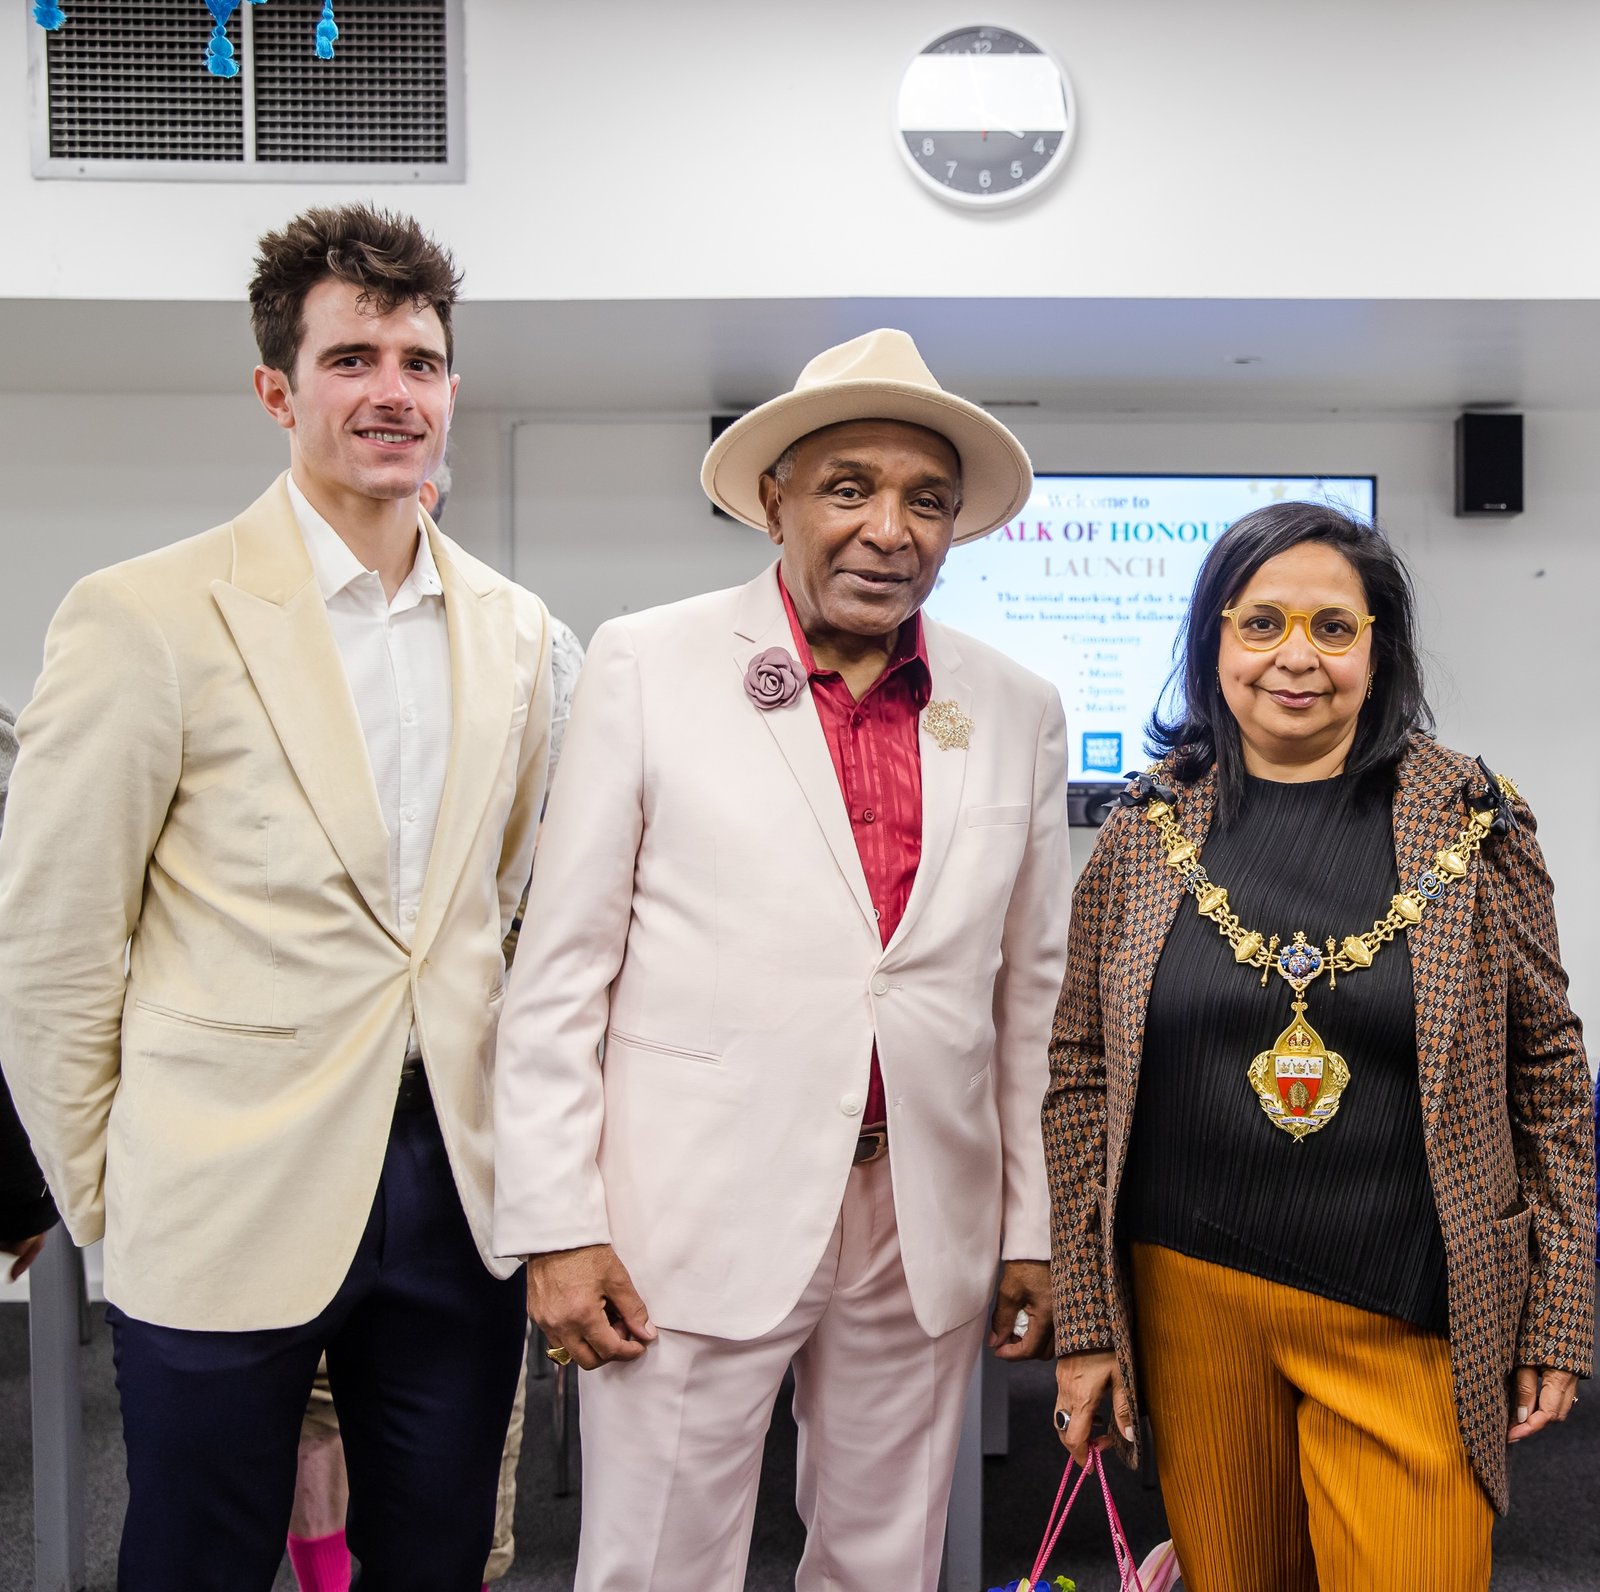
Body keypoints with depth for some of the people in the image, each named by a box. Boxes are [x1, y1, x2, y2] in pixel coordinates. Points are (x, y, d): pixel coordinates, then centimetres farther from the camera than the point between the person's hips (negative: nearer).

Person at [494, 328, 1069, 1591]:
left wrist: (1031, 1228, 11)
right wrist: (555, 1225, -7)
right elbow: (562, 969, -4)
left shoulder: (1018, 712, 6)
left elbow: (1032, 989, 10)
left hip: (927, 1232, 4)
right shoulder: (648, 665, -4)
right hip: (699, 1221, -3)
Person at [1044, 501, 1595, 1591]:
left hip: (1410, 1328, -1)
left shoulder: (1477, 827, -2)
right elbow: (1081, 1080, 3)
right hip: (1192, 1302, 1)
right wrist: (1087, 1320, 2)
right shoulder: (1144, 835, 0)